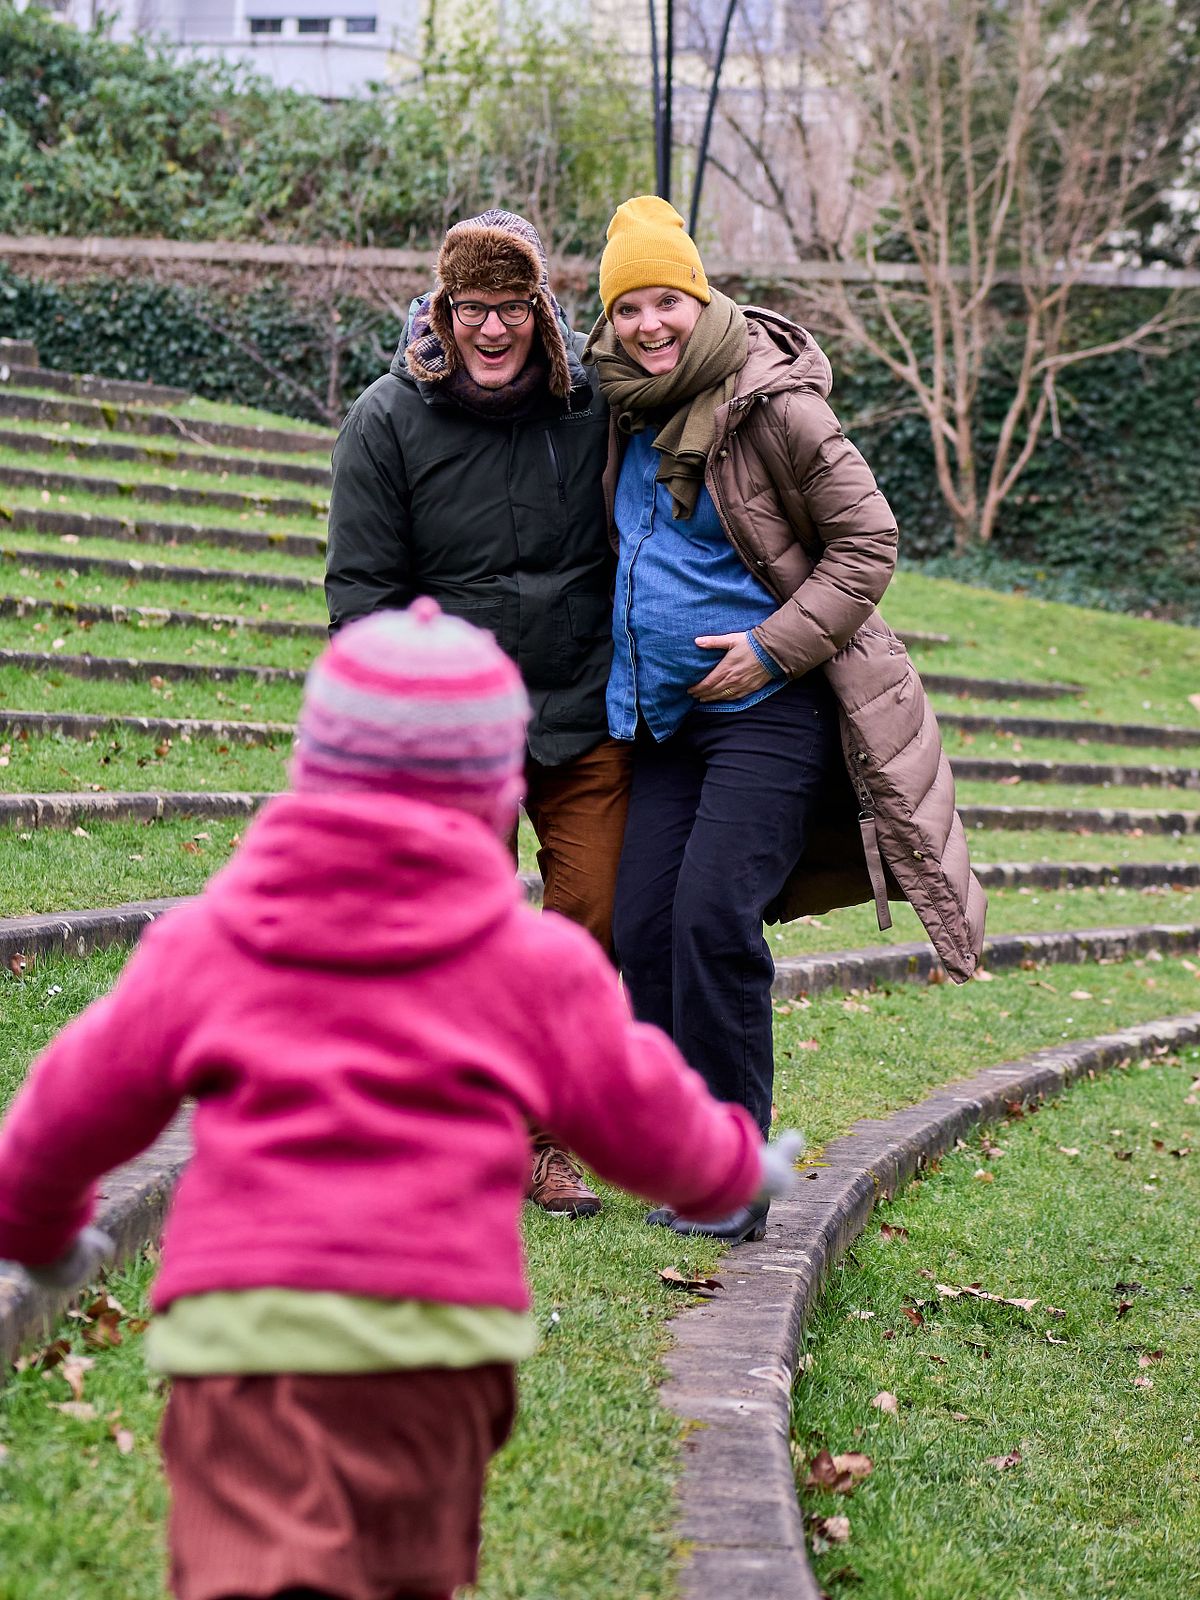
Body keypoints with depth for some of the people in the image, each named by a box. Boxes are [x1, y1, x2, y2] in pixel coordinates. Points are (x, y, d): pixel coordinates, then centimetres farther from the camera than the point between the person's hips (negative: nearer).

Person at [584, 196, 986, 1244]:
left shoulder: (770, 404, -11)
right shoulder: (629, 415, 9)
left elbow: (868, 542, -9)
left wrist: (773, 647, -15)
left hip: (769, 707, -7)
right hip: (664, 717, 7)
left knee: (714, 917, -15)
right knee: (645, 927, 0)